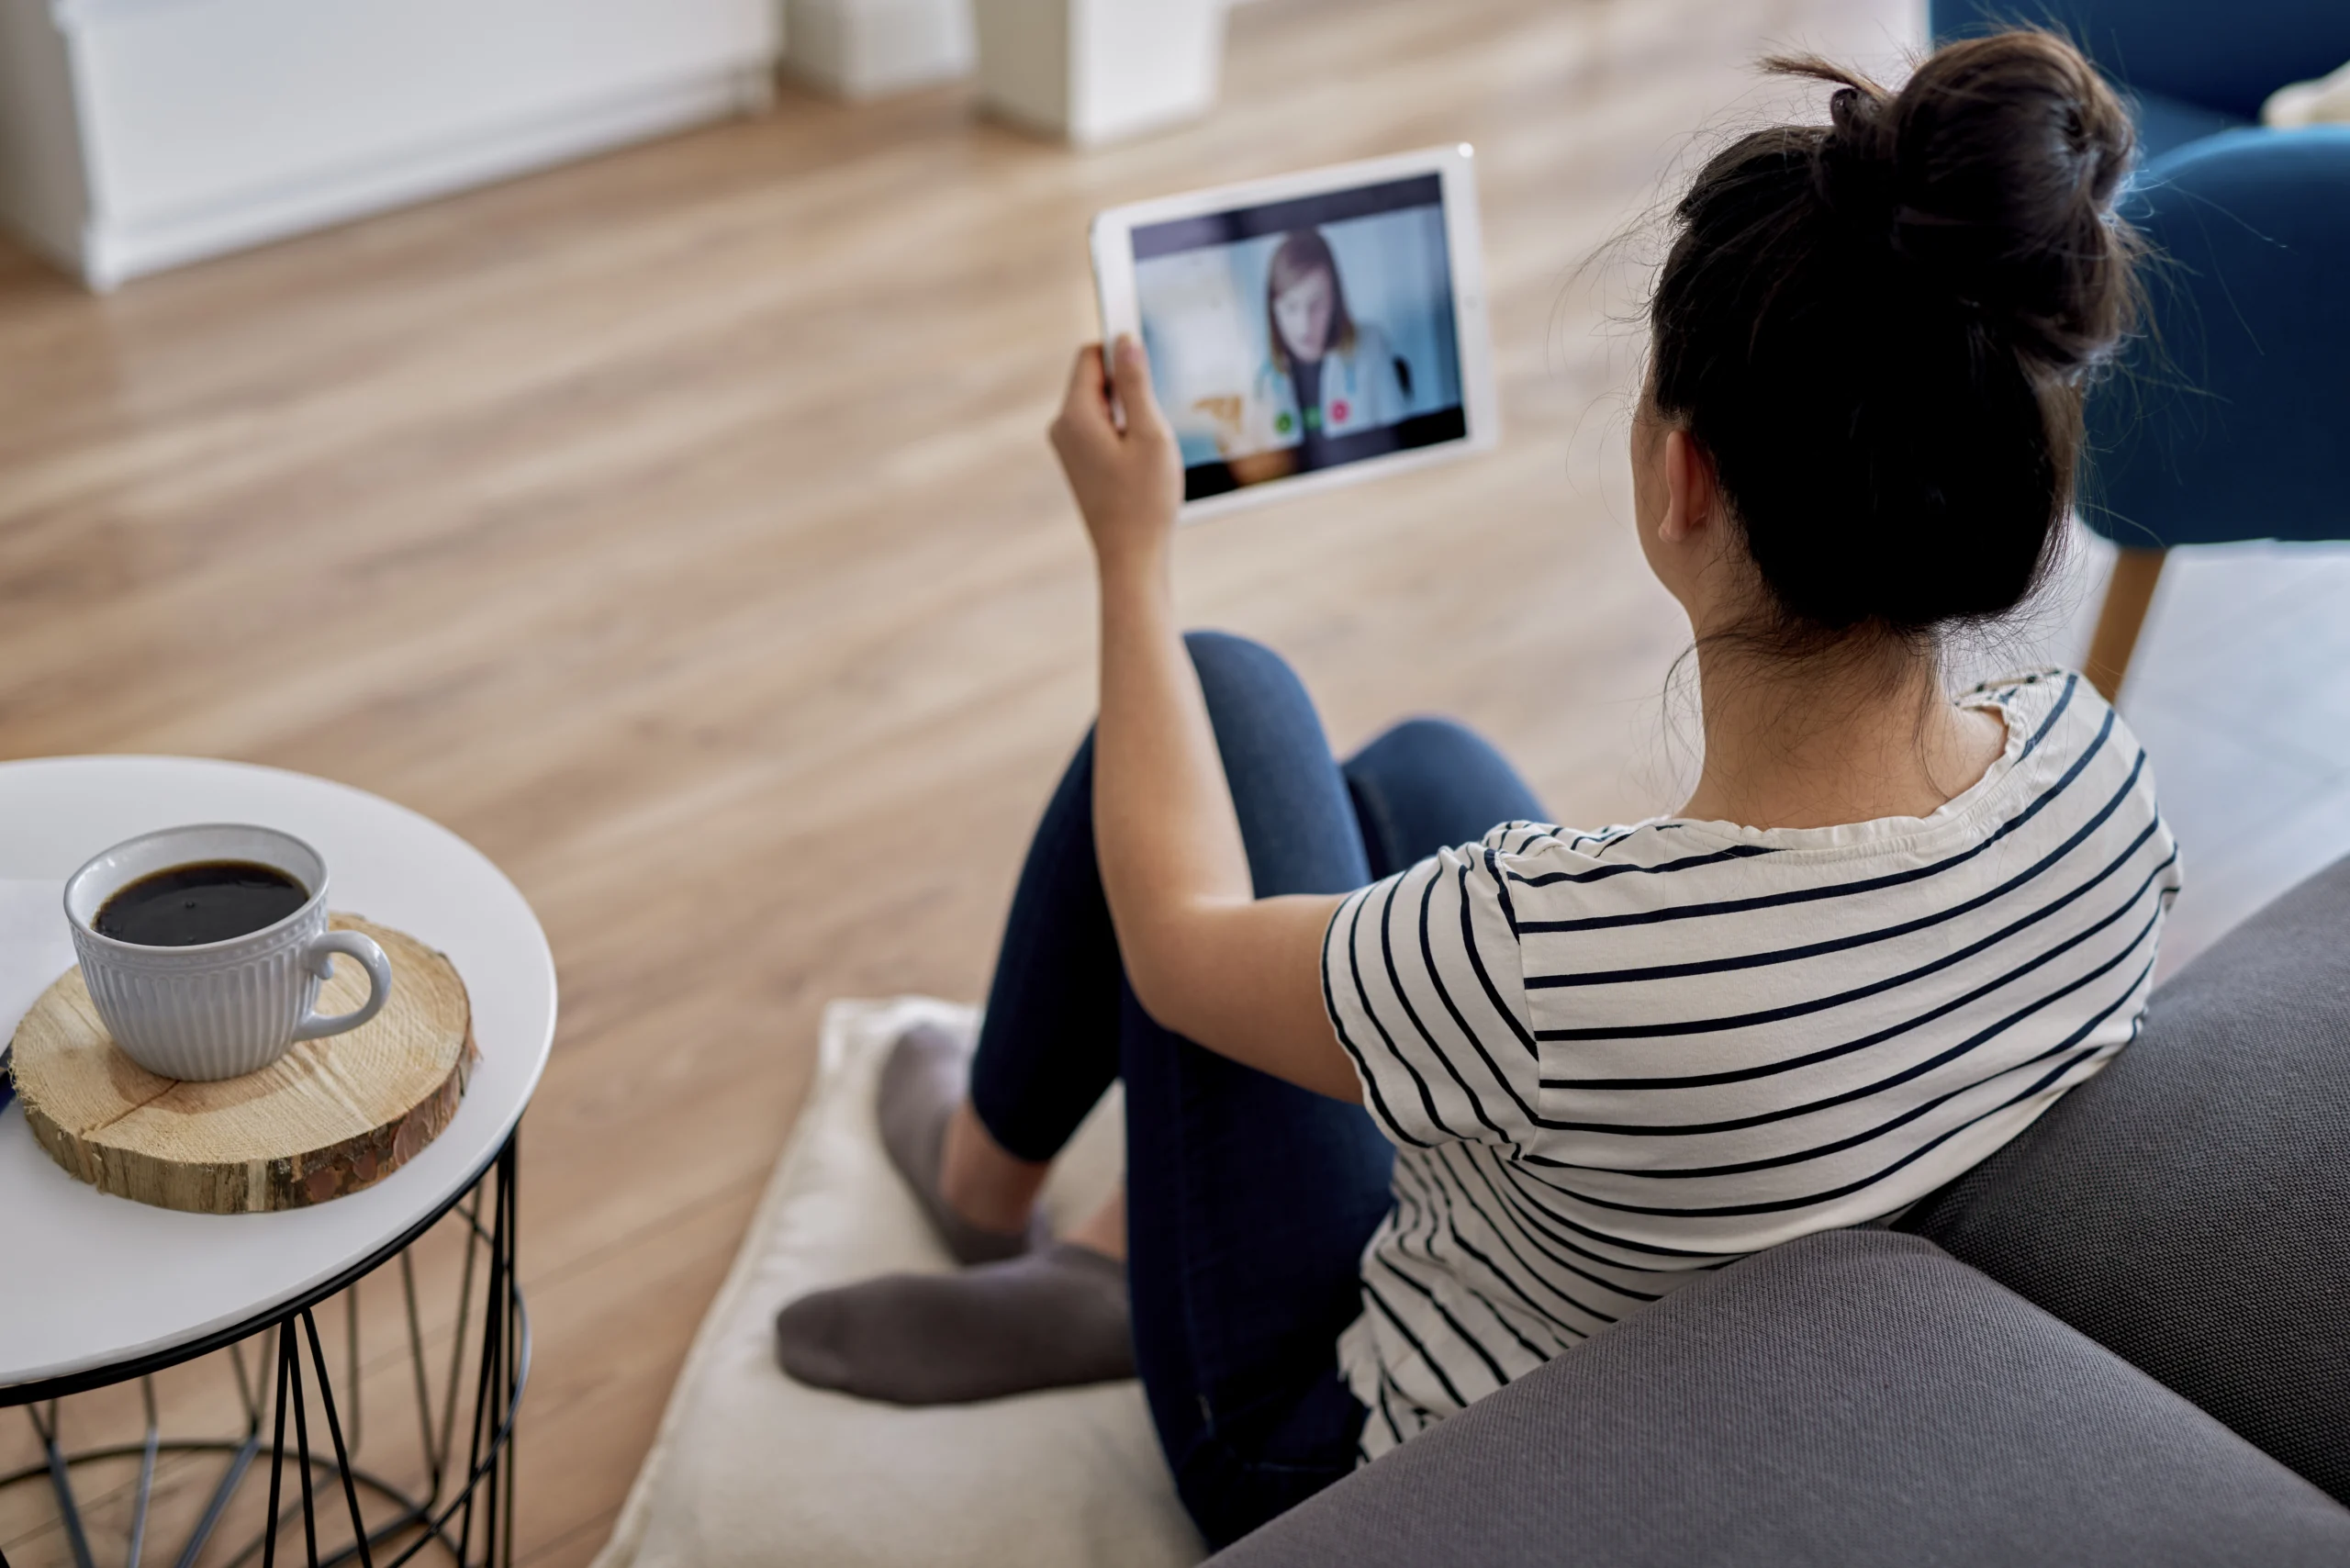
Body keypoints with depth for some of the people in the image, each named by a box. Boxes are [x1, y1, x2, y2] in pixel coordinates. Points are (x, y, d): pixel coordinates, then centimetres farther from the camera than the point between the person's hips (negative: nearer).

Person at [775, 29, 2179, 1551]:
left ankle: (987, 1177, 33)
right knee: (1423, 768, 19)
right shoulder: (2100, 769, -24)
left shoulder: (1549, 956, -42)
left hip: (1365, 1469, -5)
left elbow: (1180, 942, -18)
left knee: (1230, 692, 5)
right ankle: (1111, 1266, 27)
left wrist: (1133, 551, -5)